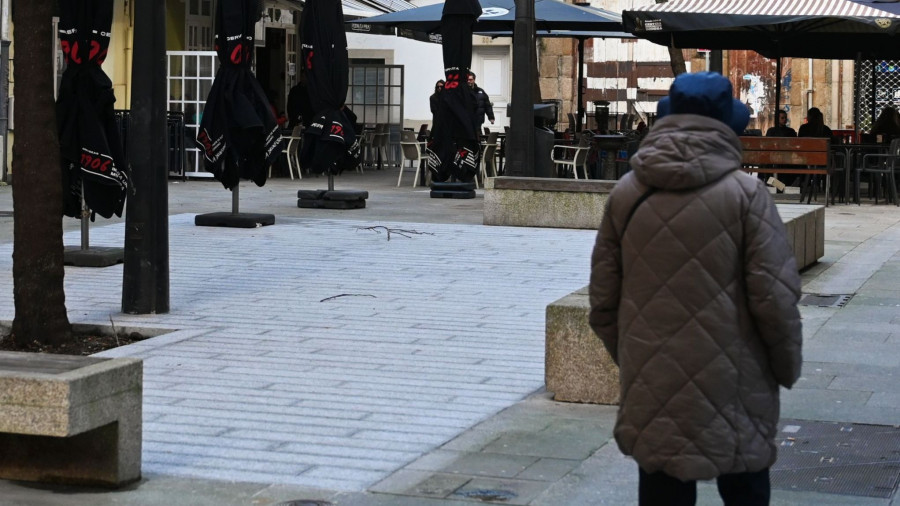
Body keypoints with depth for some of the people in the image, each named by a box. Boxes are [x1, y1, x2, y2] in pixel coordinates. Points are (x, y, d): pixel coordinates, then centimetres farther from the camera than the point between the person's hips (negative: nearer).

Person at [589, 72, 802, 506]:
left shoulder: (626, 194, 1)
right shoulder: (746, 194, -10)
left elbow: (603, 298, 5)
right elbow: (775, 295, -11)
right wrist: (787, 366, 5)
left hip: (653, 386, 3)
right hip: (731, 386, -3)